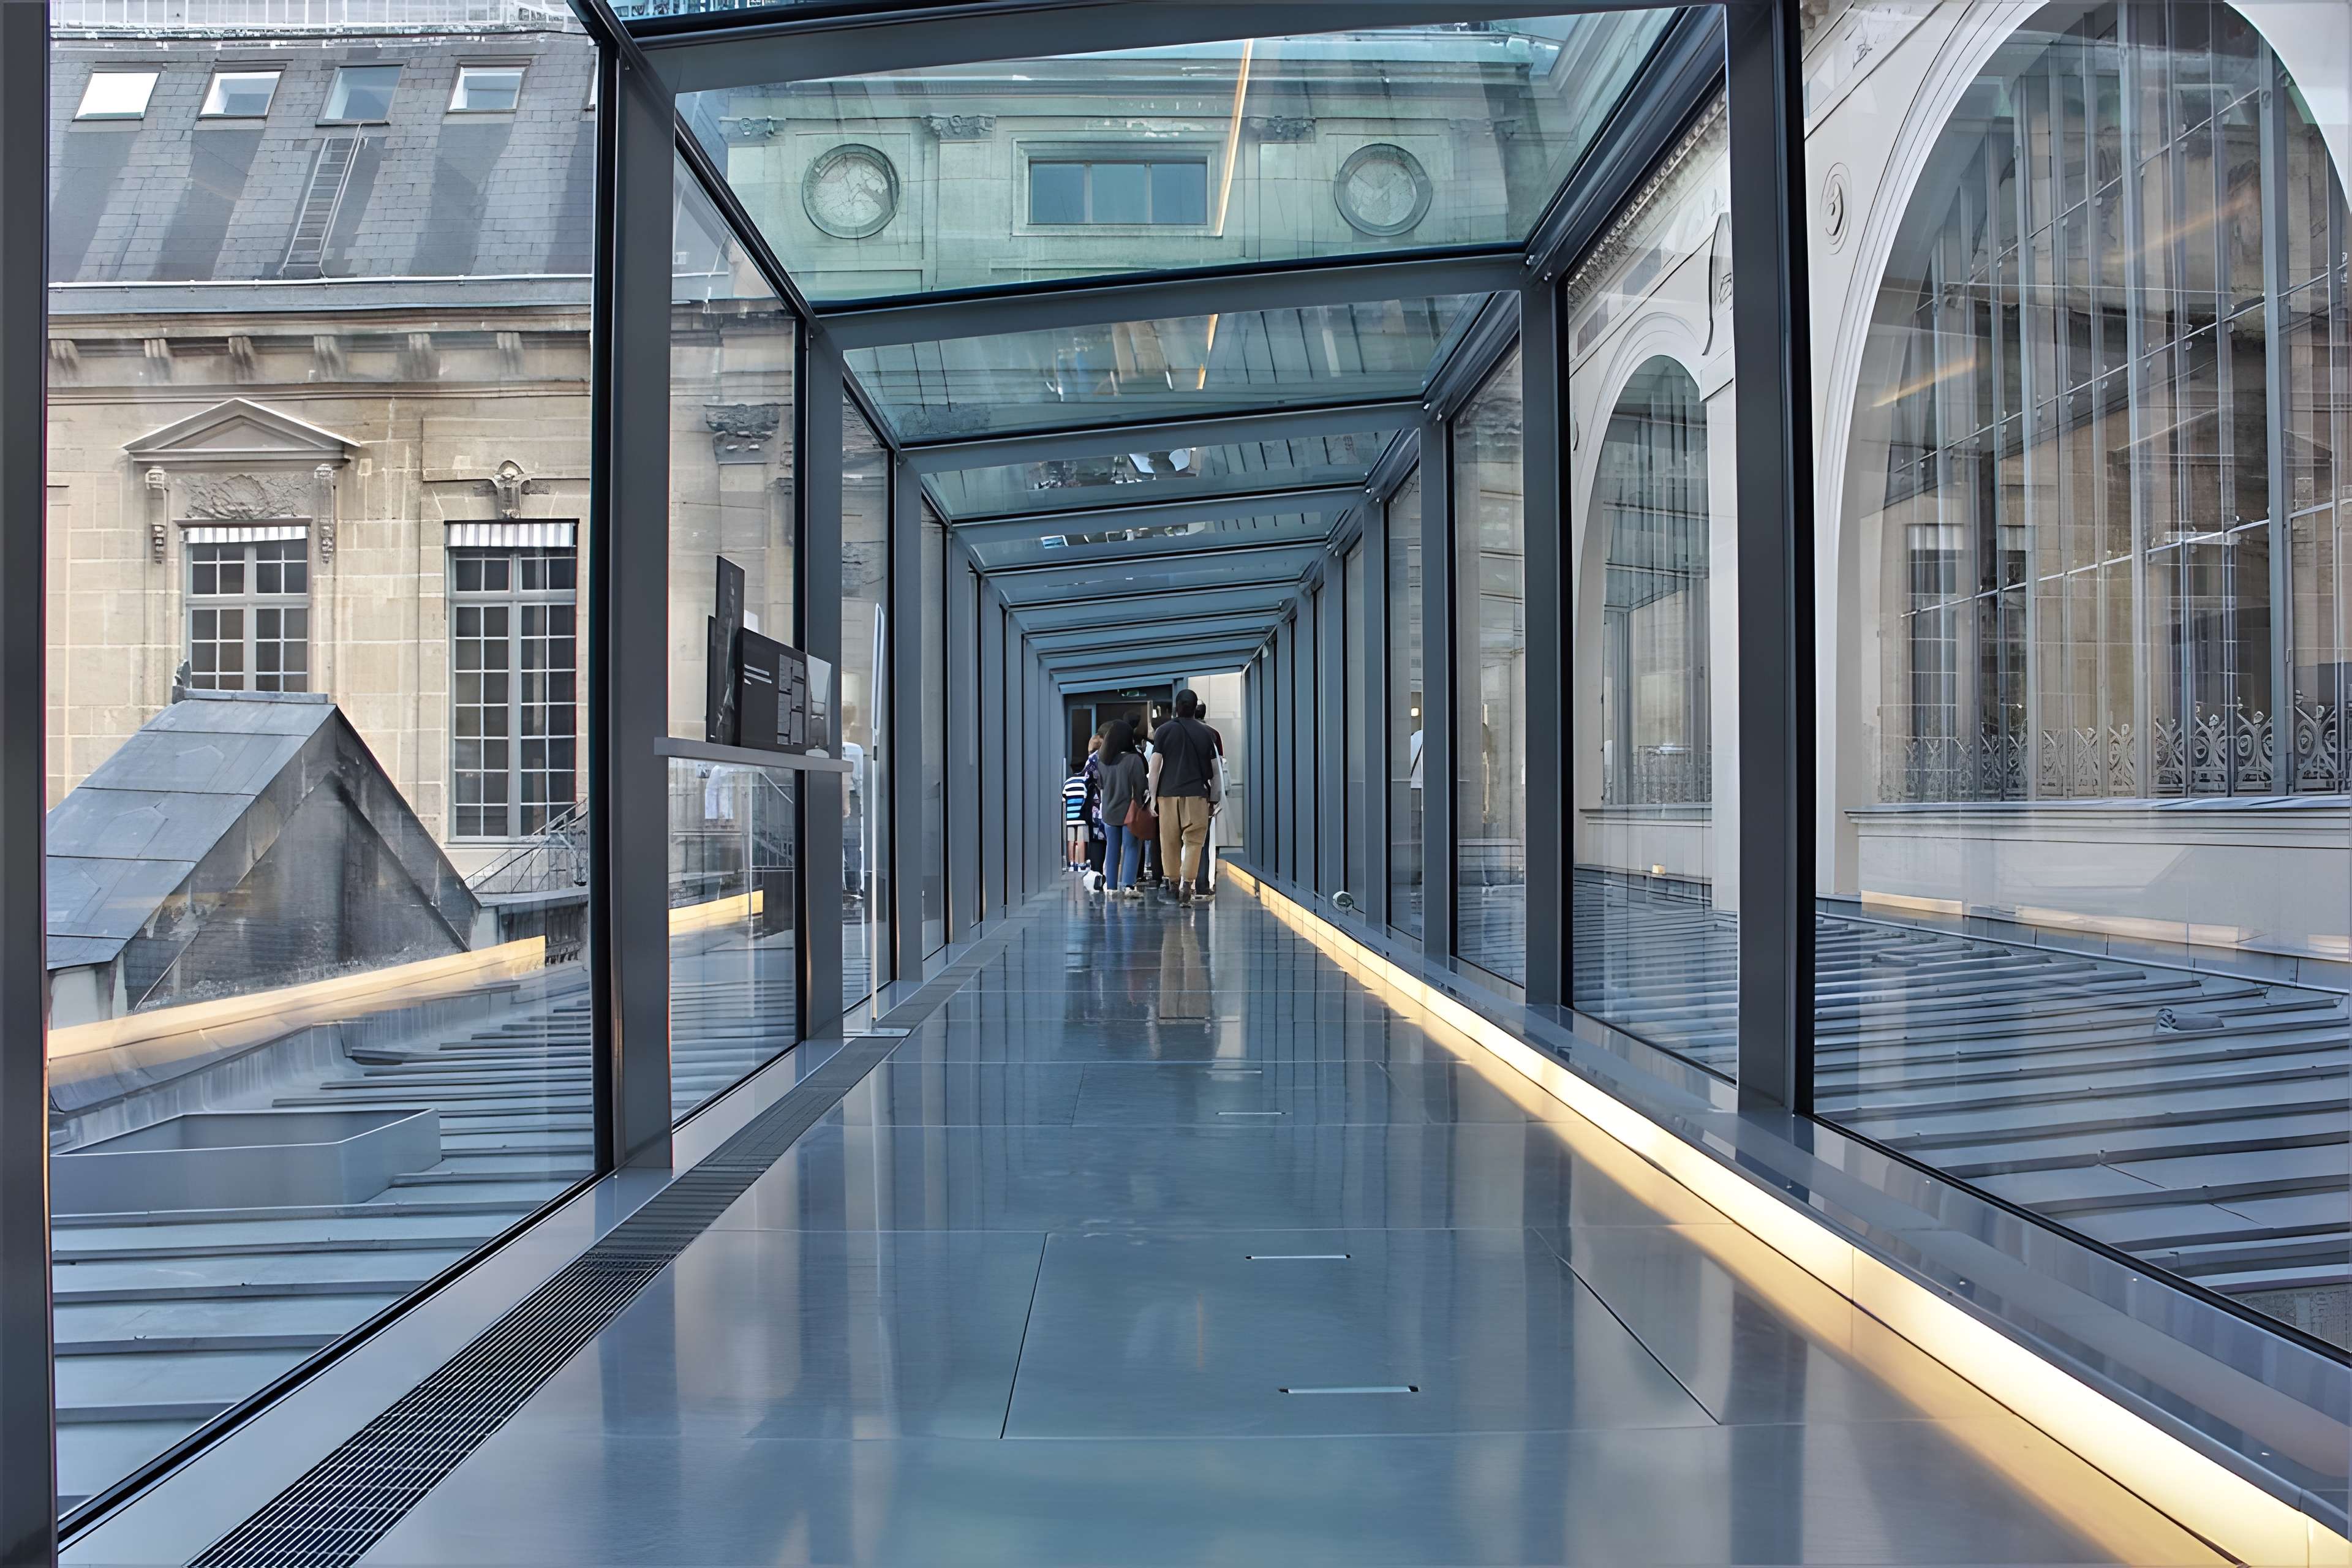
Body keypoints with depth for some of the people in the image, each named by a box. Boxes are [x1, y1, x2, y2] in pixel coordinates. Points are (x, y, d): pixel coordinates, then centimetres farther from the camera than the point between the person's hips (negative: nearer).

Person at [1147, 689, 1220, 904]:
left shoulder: (1164, 731, 2)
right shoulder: (1206, 733, 5)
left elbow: (1155, 765, -2)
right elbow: (1215, 769, 5)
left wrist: (1153, 796, 1)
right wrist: (1213, 797, 12)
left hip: (1168, 793, 0)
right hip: (1197, 795, 0)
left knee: (1170, 842, 8)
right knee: (1194, 841, 1)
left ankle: (1173, 888, 13)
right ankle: (1187, 887, -8)